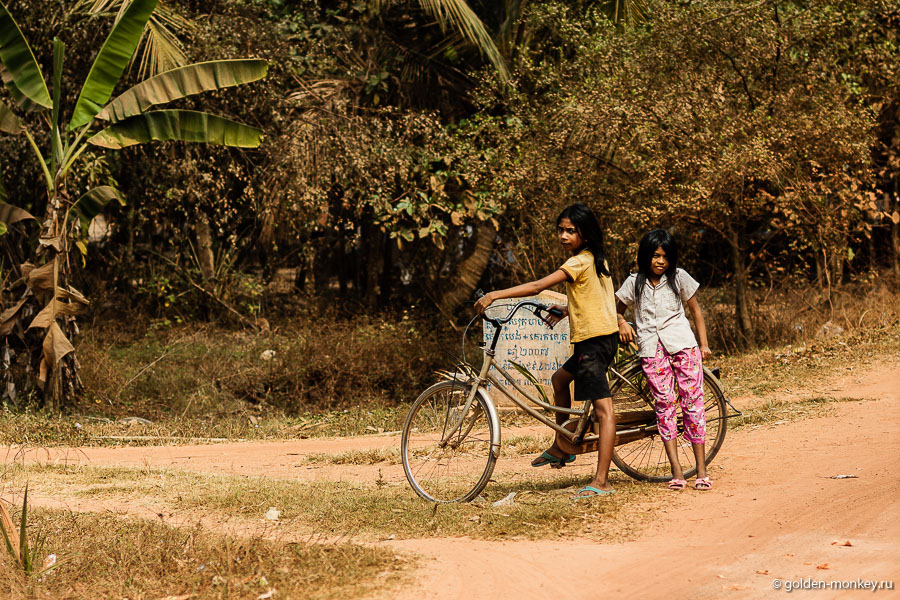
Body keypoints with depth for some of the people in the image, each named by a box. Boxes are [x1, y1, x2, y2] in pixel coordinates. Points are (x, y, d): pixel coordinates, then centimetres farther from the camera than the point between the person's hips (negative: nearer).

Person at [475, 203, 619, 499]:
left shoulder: (580, 262, -14)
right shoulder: (597, 259, 14)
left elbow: (538, 286, -23)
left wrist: (494, 295, -24)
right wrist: (567, 310, 19)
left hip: (593, 339, -10)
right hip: (603, 336, 10)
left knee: (603, 409, -14)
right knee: (559, 379, 28)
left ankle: (601, 481, -20)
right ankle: (561, 448, 36)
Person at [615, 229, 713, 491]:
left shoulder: (679, 278, 6)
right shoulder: (635, 282, 8)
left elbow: (695, 310, 12)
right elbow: (616, 309, 19)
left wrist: (704, 344, 8)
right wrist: (622, 323, -4)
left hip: (683, 345, -1)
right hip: (652, 350, 1)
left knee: (692, 401, -6)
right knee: (664, 403, -5)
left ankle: (701, 470, -3)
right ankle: (676, 472, -5)